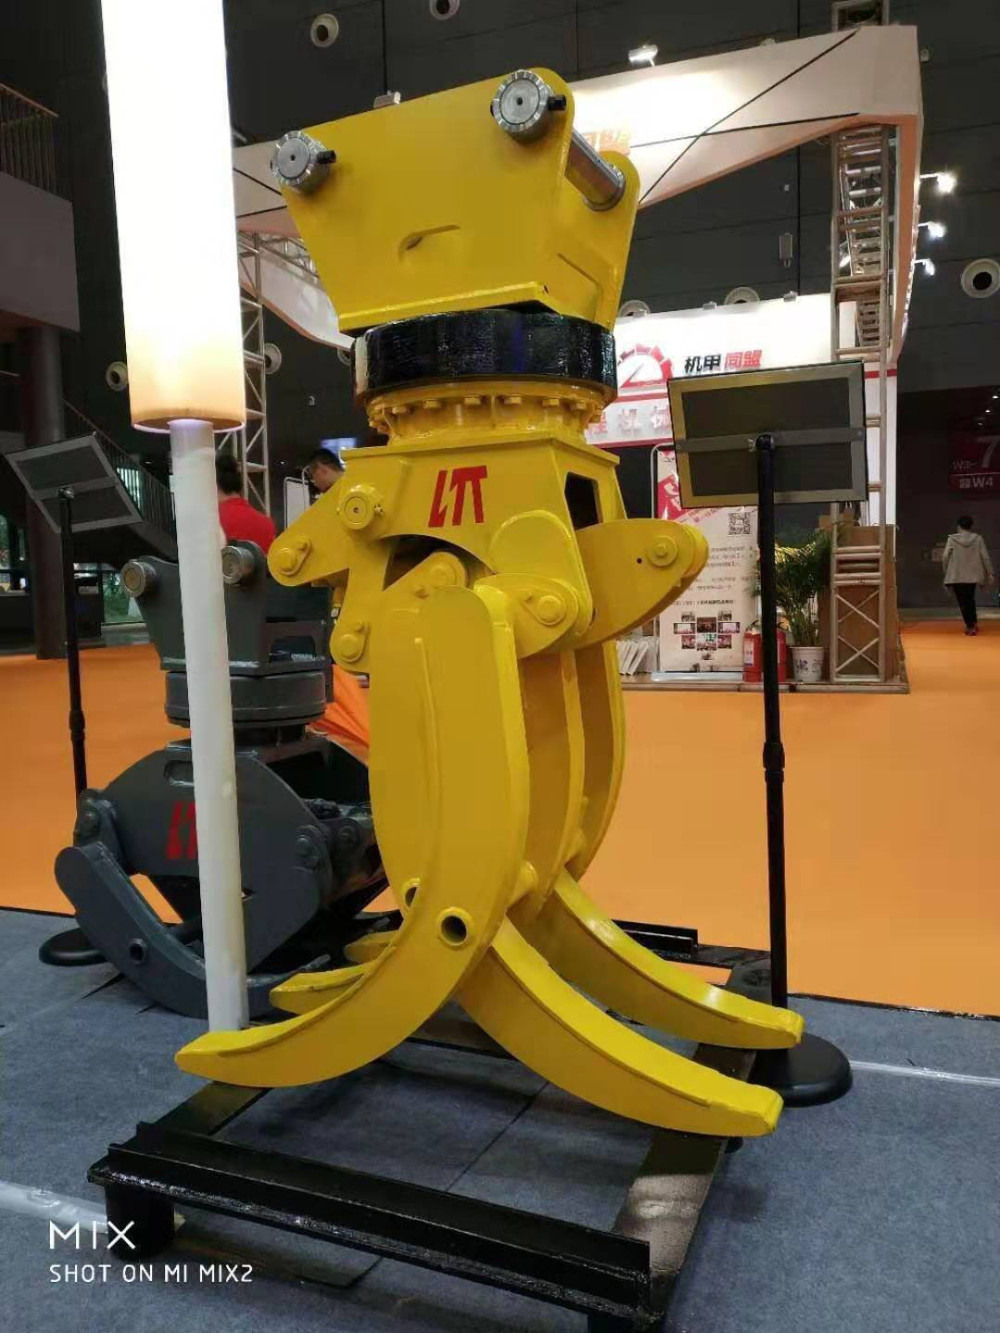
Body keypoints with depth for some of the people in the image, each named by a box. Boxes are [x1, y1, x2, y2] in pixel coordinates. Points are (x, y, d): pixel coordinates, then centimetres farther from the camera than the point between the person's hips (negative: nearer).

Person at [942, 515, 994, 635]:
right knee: (970, 599, 22)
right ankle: (974, 622, 19)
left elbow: (945, 557, -9)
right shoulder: (978, 539, -3)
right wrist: (990, 573, 4)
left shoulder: (952, 539, -6)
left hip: (956, 576, -2)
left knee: (962, 601, 4)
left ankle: (970, 626, 1)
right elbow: (985, 557, -3)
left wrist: (947, 571, 6)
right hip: (972, 575, 2)